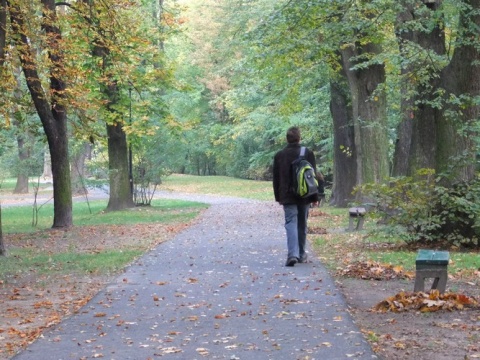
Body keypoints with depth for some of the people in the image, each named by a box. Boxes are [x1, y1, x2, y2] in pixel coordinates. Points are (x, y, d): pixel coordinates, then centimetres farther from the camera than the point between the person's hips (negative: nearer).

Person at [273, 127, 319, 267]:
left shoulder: (279, 155, 1)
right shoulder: (308, 153, -2)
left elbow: (276, 179, 7)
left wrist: (278, 197, 16)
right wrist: (315, 197, 3)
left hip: (287, 196, -1)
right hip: (304, 196, 1)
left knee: (291, 223, -5)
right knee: (302, 224, 13)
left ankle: (292, 254, -24)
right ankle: (301, 254, 23)